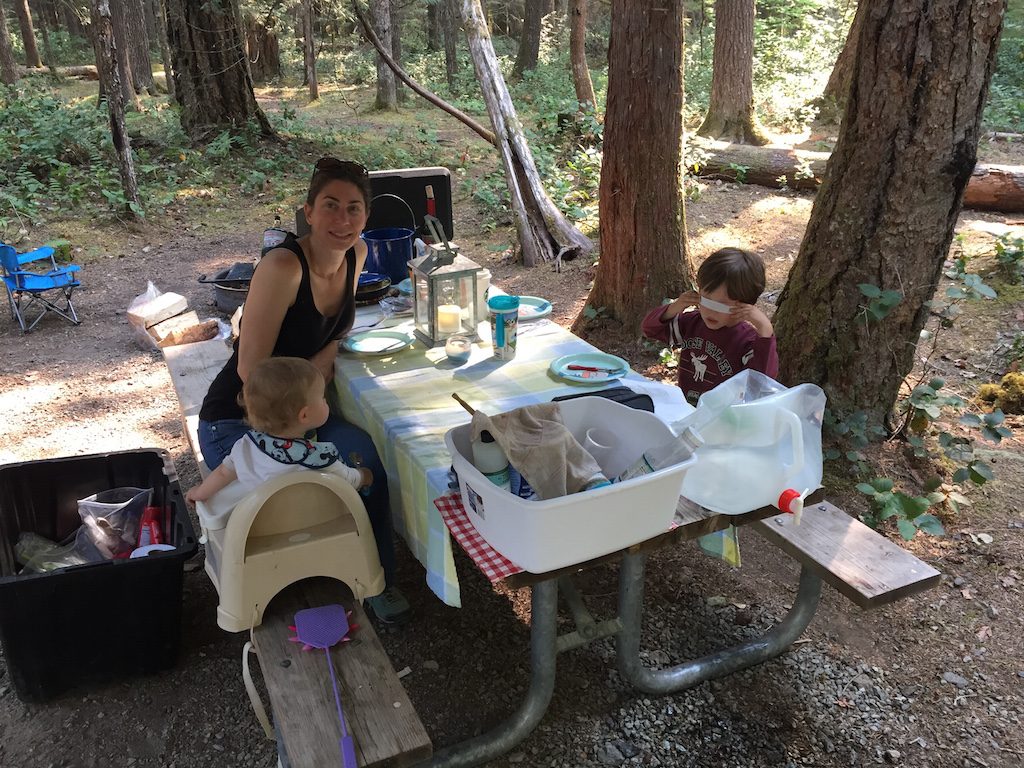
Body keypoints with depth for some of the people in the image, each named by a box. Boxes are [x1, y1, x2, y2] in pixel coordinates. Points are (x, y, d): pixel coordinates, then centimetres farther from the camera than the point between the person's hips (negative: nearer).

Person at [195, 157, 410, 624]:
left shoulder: (357, 254, -3)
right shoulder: (283, 265, -26)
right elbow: (251, 369, -24)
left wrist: (324, 357, -4)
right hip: (235, 423, -6)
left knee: (362, 457, -22)